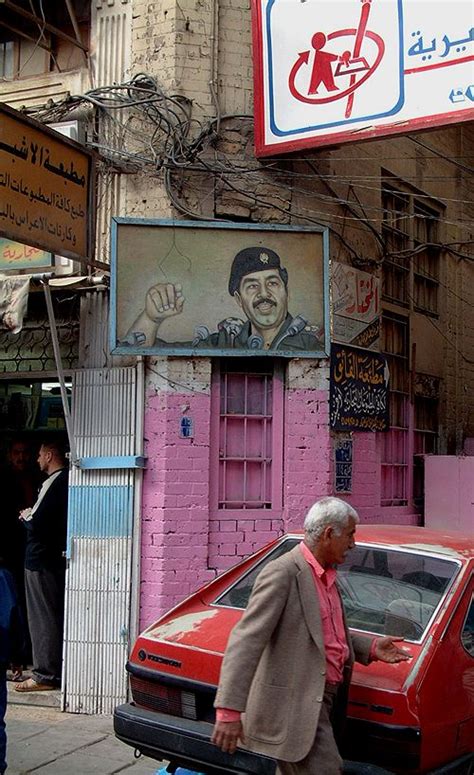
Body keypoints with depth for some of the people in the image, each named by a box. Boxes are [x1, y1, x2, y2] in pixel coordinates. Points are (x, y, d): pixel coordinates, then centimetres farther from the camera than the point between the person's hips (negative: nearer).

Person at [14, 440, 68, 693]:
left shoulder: (53, 483, -19)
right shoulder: (66, 480, 10)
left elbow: (36, 524, -23)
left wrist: (26, 517, -3)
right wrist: (32, 516, 8)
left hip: (41, 560, -10)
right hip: (56, 558, 10)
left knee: (42, 618, -3)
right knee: (55, 616, 16)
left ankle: (44, 675, 3)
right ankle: (54, 669, 24)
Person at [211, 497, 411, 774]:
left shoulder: (327, 575, 12)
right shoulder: (283, 572, -17)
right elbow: (246, 640, -22)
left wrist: (371, 647, 10)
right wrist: (229, 711, -28)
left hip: (326, 698, 9)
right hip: (294, 704, -9)